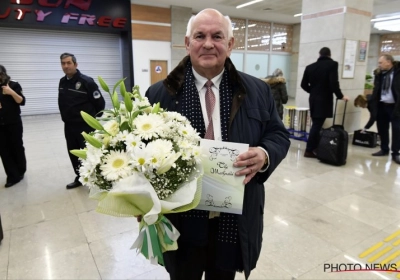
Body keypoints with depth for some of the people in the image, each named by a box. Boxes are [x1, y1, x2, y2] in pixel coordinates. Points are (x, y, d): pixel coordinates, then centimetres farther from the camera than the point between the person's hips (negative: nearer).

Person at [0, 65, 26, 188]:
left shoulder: (13, 85, -4)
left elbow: (22, 101, -11)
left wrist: (11, 92, -26)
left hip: (13, 123, -3)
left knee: (16, 147, 8)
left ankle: (20, 172, 26)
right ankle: (13, 176, 8)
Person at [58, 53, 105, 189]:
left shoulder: (86, 81, -14)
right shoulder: (62, 82, 8)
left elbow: (100, 102, -12)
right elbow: (62, 103, 18)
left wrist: (93, 117, -2)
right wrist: (66, 117, 16)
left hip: (85, 125, -7)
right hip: (69, 125, 7)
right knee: (73, 153, 15)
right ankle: (80, 177, 31)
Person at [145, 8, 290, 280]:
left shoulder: (257, 91, 1)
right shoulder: (160, 94, -4)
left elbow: (279, 135, 5)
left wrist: (264, 154, -18)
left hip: (235, 221, 2)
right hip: (181, 219, -1)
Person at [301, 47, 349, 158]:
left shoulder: (310, 66, 8)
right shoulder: (332, 64, -7)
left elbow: (304, 84, 8)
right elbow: (334, 83, -17)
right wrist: (340, 96, -6)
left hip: (313, 99, 6)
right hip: (324, 100, -6)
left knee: (316, 124, 15)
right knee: (317, 125, -3)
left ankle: (314, 148, 19)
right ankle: (309, 150, 0)